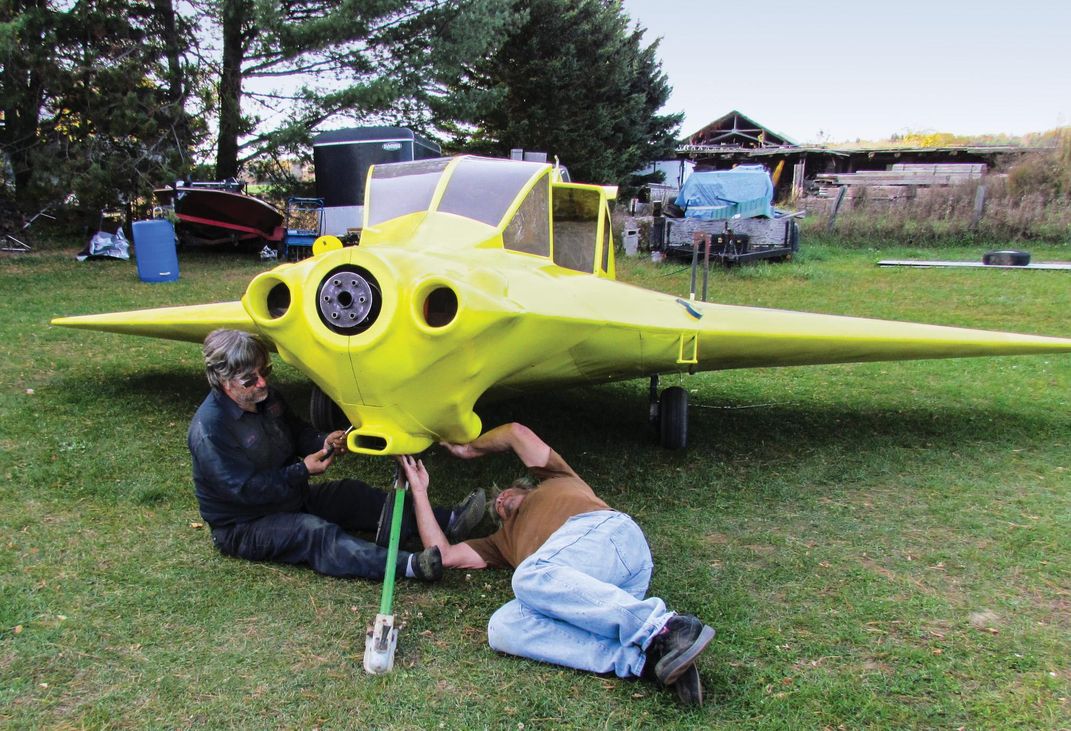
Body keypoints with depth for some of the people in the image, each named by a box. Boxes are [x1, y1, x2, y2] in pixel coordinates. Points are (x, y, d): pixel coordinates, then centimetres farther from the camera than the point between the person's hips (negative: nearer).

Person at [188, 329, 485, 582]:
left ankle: (449, 521, -17)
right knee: (317, 533, -31)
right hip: (243, 528, -8)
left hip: (288, 496, 8)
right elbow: (246, 489, -26)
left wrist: (323, 443, -8)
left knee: (352, 494, -8)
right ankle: (408, 565, -51)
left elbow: (296, 432, 15)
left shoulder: (264, 396, 1)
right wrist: (303, 470, -23)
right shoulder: (209, 430, -25)